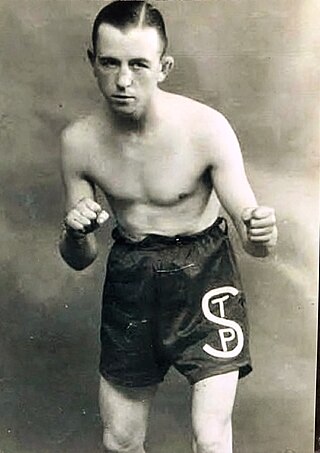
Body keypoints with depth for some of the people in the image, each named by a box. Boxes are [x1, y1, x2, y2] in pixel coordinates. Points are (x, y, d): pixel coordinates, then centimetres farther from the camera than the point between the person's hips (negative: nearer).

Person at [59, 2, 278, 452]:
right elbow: (79, 261, 0)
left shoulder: (206, 128, -18)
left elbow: (254, 240, -15)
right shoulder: (79, 141, -9)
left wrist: (260, 231, -39)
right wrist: (75, 233, -23)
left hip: (203, 269, -3)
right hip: (129, 275, 3)